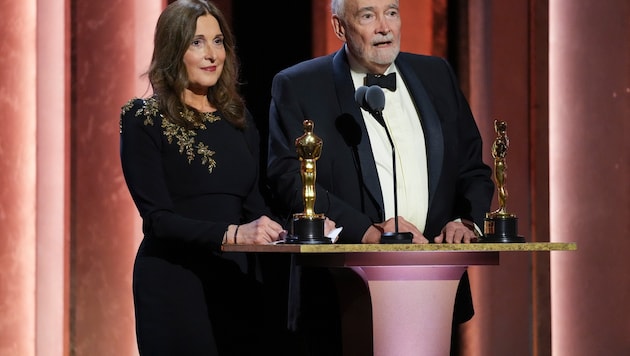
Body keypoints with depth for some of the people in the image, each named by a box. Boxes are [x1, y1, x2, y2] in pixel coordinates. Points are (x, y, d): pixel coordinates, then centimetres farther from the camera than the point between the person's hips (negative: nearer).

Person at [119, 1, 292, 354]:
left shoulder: (239, 117, 13)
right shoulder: (144, 119, -3)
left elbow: (254, 204, 13)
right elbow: (158, 218, -12)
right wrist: (232, 234, -26)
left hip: (240, 281, 5)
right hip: (175, 284, -5)